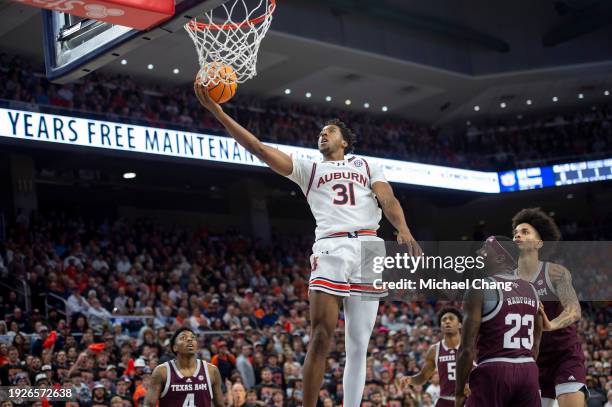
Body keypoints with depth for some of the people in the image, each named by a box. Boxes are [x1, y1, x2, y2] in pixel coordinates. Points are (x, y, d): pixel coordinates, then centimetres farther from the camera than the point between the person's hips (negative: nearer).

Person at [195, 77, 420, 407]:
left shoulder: (367, 166, 23)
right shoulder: (308, 169, 21)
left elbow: (388, 199, 7)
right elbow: (258, 148, 12)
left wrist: (404, 231, -15)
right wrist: (215, 109, 4)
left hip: (368, 247, 1)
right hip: (330, 248, -1)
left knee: (359, 345, 2)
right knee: (321, 336, -12)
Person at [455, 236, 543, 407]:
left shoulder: (480, 289, -8)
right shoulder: (531, 290, 12)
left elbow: (467, 349, -11)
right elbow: (534, 346, 17)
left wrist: (459, 392, -4)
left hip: (493, 372, -6)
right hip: (528, 372, 6)